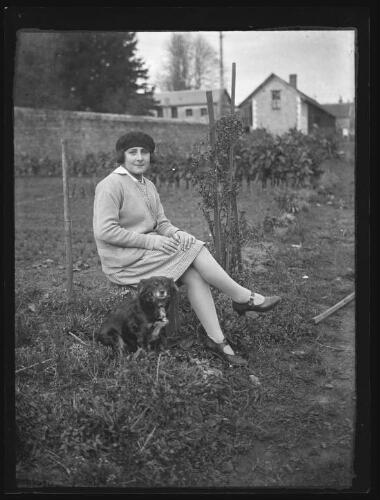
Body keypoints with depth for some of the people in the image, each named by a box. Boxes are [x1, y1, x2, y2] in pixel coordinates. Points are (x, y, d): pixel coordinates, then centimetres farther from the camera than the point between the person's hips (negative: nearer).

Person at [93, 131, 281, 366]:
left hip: (147, 251, 8)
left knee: (194, 274, -18)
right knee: (195, 249, -19)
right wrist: (150, 241, -21)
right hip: (124, 261, -8)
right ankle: (244, 298, -7)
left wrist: (176, 233, -10)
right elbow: (104, 232, -20)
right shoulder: (111, 186, -12)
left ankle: (217, 340, -17)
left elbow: (161, 222, 16)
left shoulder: (148, 185, 16)